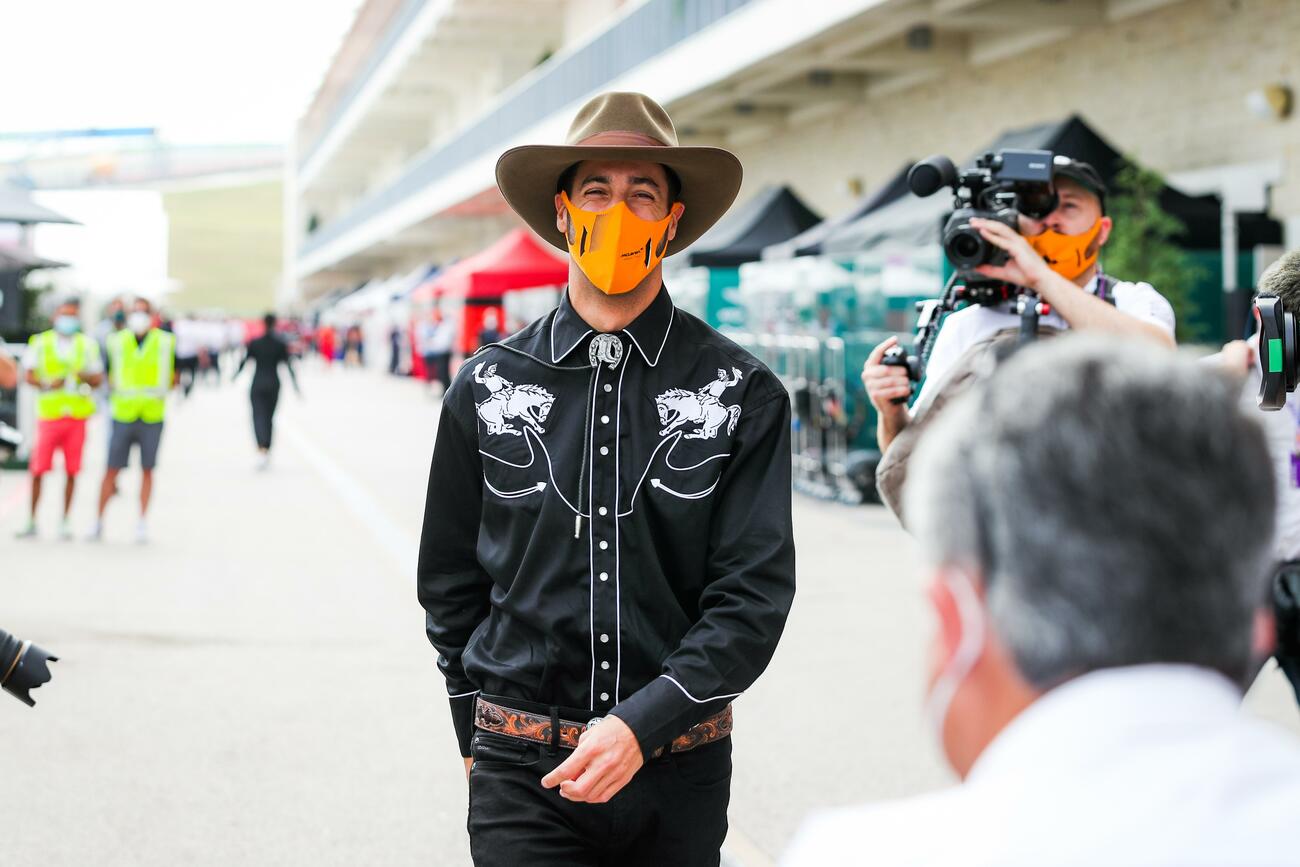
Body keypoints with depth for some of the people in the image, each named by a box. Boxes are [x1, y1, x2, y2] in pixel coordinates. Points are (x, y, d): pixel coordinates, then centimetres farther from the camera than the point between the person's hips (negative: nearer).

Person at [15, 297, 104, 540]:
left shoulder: (88, 344, 10)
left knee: (71, 471, 1)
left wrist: (85, 376, -11)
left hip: (77, 416, 1)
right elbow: (29, 375, 4)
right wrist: (46, 384, -15)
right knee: (38, 470, -4)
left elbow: (98, 378, 10)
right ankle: (31, 522, 5)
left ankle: (65, 522, 10)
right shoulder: (40, 342, 6)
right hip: (48, 413, -1)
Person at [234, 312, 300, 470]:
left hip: (257, 384, -1)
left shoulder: (254, 343, -5)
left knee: (259, 417, -6)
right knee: (269, 417, 16)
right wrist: (296, 386, -1)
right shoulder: (280, 344, -4)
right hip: (274, 385, 1)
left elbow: (244, 361, 1)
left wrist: (234, 376, 18)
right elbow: (289, 366, -6)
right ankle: (267, 452, 20)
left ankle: (262, 450, -30)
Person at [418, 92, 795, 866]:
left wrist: (641, 724, -15)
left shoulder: (743, 395, -1)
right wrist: (479, 738, 11)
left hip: (678, 770, 0)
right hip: (521, 775, 0)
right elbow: (451, 584, 12)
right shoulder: (488, 388, 3)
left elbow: (756, 594, -6)